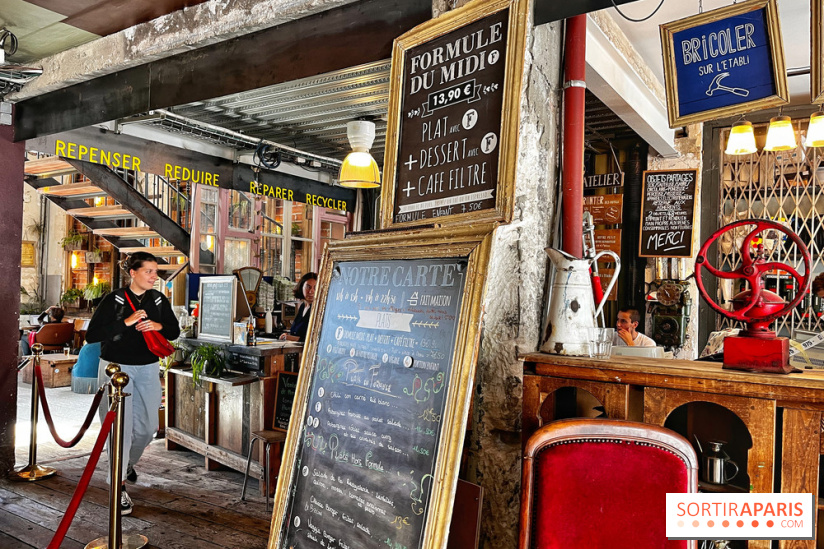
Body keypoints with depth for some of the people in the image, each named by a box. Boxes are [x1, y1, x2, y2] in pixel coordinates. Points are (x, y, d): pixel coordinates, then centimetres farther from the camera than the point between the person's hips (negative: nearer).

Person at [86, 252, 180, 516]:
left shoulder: (159, 300, 2)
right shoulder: (114, 300, -10)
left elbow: (175, 331, 9)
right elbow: (91, 335, -15)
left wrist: (158, 326, -13)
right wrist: (126, 322, -25)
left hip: (148, 369, 4)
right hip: (116, 367, -4)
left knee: (147, 427, 10)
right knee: (121, 426, -6)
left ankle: (128, 463, 40)